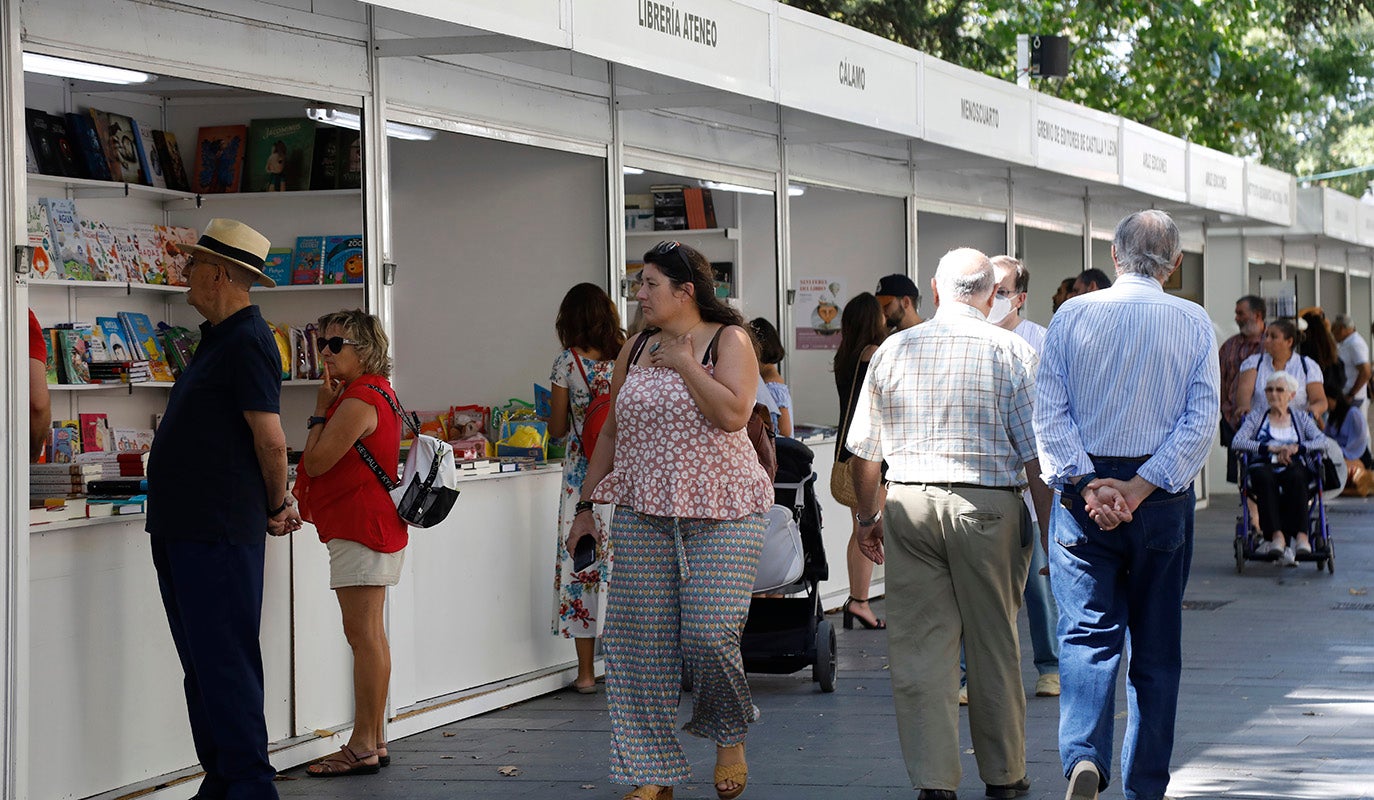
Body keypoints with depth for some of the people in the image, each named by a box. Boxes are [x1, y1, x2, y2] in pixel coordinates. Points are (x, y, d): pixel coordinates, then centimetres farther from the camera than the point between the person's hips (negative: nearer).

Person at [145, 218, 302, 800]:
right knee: (202, 665, 13)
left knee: (226, 665, -8)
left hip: (219, 534, -10)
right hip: (181, 528, 10)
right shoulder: (217, 338, 17)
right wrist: (275, 506, 25)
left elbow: (271, 440, -19)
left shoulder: (247, 342, -15)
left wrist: (278, 505, -5)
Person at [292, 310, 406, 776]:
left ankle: (363, 747, -8)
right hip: (366, 525, 11)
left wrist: (321, 409, -9)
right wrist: (329, 408, 14)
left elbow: (316, 461, -17)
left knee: (363, 635, -9)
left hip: (359, 528, -11)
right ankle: (374, 741, 17)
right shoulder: (379, 392, 18)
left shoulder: (358, 400, -17)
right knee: (369, 635, 13)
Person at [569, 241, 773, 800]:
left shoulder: (729, 340, -2)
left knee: (710, 633, -12)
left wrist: (683, 363, -12)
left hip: (720, 515, -5)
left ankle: (730, 737, 17)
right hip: (643, 513, 5)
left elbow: (733, 413, -18)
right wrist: (586, 504, 15)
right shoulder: (635, 350, 13)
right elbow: (612, 432, 18)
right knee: (645, 640, 0)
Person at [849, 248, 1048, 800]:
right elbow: (1036, 453, -4)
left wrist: (867, 516, 22)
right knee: (993, 646, 9)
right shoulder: (1011, 353, -1)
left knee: (920, 646, 4)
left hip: (909, 505, 2)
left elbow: (862, 449, 10)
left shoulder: (892, 350, 6)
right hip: (987, 506, -2)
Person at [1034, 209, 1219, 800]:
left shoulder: (1071, 317, 0)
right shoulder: (1194, 324, 0)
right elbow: (1202, 419, -9)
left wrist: (1088, 485, -11)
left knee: (1087, 635, 0)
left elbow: (1049, 413, -7)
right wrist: (1139, 487, -12)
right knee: (1156, 647, 10)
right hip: (1163, 498, 0)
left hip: (1081, 491, 0)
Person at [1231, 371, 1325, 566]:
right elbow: (1238, 442, 2)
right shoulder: (1257, 416, 21)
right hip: (1264, 467, 0)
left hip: (1292, 468, 1)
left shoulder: (1300, 418, 23)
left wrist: (1296, 448, -14)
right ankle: (1276, 534, -47)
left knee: (1295, 476, -37)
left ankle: (1300, 535, -46)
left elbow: (1322, 441, 6)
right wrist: (1271, 448, -10)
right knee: (1264, 476, -38)